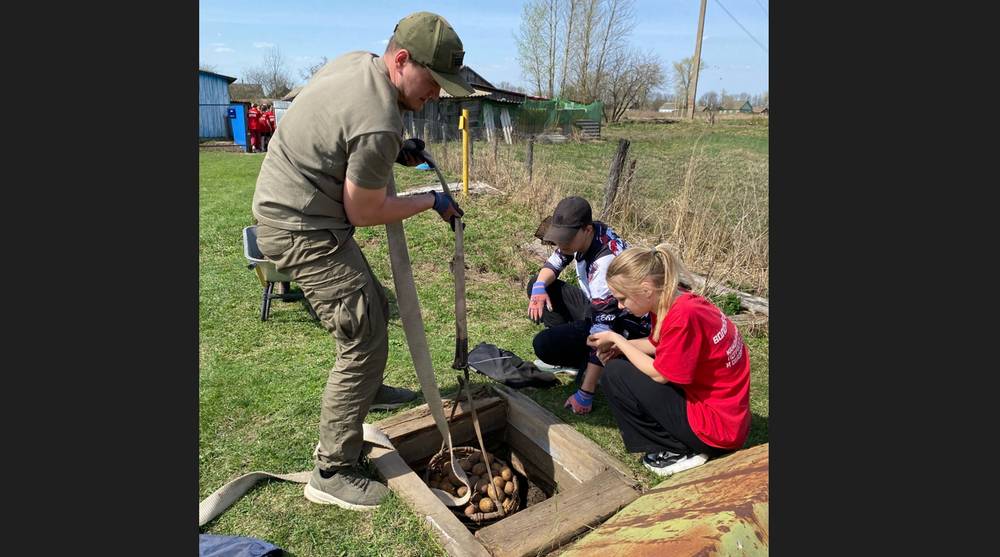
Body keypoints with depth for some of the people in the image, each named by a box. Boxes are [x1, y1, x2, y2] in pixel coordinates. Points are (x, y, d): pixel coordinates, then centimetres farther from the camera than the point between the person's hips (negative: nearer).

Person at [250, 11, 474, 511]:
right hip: (304, 232, -10)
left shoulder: (356, 61, 3)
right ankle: (331, 473, 4)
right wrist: (431, 202, -3)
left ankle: (367, 390, 46)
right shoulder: (379, 124, -27)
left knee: (374, 309, 22)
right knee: (364, 341, -9)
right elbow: (364, 214, -16)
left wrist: (395, 152, 7)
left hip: (286, 206, 10)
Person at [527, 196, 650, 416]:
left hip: (622, 325, -9)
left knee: (544, 345, -25)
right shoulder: (580, 234, -11)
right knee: (537, 287, 6)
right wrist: (540, 286, -17)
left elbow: (602, 329, -34)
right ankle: (572, 356, 6)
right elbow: (554, 263, 8)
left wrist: (585, 394, -31)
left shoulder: (606, 261, -35)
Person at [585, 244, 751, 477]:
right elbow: (656, 345, 12)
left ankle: (679, 451, -1)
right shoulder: (671, 301, -1)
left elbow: (659, 374, -18)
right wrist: (619, 346, -4)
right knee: (621, 361, 13)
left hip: (716, 426, -9)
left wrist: (616, 339, -9)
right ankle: (683, 441, 12)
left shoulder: (683, 316, -28)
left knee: (615, 373, -12)